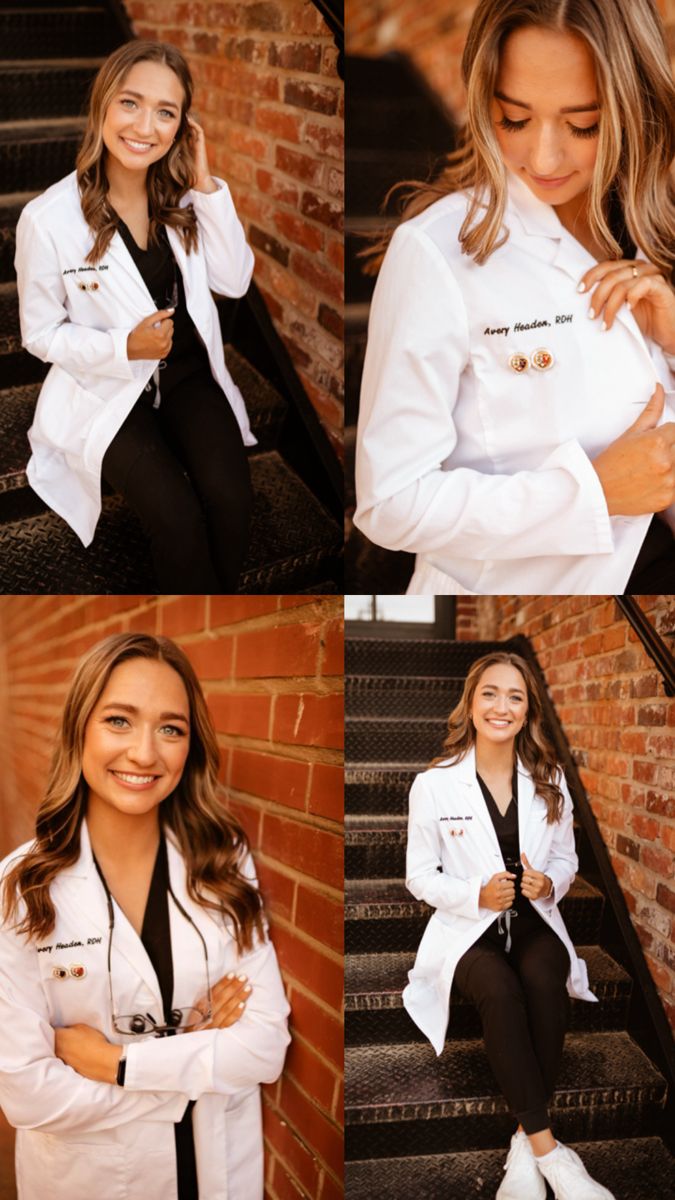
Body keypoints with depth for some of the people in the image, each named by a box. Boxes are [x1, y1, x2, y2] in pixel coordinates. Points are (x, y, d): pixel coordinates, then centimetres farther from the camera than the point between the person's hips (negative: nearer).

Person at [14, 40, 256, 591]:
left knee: (231, 499, -23)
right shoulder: (49, 218, -15)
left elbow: (235, 282, -5)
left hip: (189, 374, 4)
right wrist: (124, 349, -23)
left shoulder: (185, 196, -1)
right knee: (177, 517, -24)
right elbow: (41, 333, -6)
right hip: (108, 391, -3)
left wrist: (207, 186, -14)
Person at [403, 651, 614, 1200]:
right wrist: (477, 895, -19)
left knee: (544, 981, -33)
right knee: (500, 989, -34)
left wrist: (550, 883, -12)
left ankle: (527, 1142, -22)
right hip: (468, 927, -2)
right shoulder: (433, 785, -7)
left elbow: (566, 859, 13)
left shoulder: (550, 780, 3)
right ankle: (548, 1148, -24)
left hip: (533, 919, 2)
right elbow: (419, 875, -1)